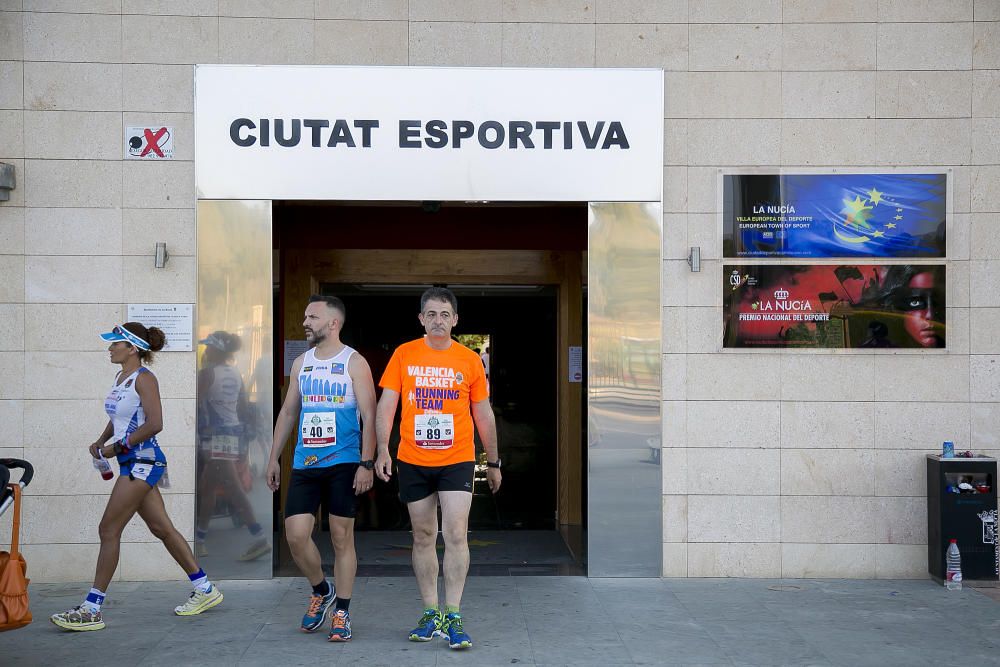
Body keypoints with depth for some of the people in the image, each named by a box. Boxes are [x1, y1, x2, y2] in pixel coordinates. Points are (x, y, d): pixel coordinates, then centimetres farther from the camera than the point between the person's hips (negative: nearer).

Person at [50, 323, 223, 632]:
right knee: (162, 528, 12)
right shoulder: (121, 377, 14)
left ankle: (92, 609, -2)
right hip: (132, 464, 9)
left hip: (142, 461, -9)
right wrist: (101, 442, 8)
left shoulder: (143, 378, -12)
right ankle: (205, 590, 20)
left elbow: (154, 424, -20)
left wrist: (117, 447, -17)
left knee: (109, 530, -7)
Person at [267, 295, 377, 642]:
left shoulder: (354, 363, -3)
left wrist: (366, 463, -14)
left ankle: (341, 613, 12)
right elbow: (288, 412, 18)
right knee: (296, 534, -3)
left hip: (343, 463, -4)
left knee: (342, 537, 1)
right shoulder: (301, 363, 13)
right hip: (304, 463, 4)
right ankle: (321, 591, 23)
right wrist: (274, 457, 14)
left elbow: (369, 416, -7)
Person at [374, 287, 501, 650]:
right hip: (413, 461, 1)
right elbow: (386, 404, 0)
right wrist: (383, 450, -12)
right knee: (423, 537, 9)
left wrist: (493, 463, 12)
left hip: (457, 460, -1)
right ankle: (431, 613, 20)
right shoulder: (404, 354, 2)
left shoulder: (470, 360, 2)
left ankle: (453, 617, -5)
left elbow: (483, 414, 9)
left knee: (456, 535, -10)